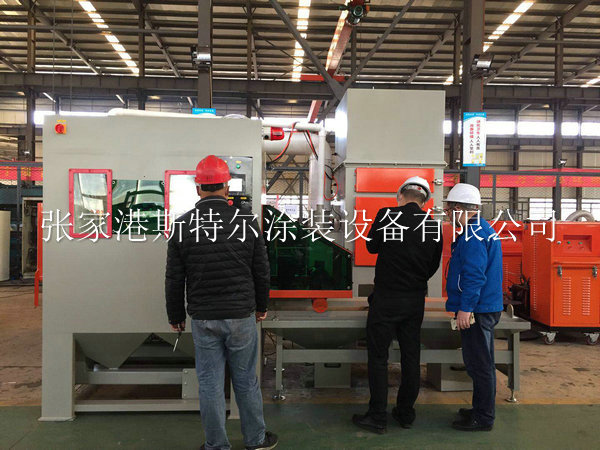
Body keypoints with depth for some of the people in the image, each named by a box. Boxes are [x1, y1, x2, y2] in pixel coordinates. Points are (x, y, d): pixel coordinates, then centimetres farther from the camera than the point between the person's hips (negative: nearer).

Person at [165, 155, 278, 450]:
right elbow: (261, 270, 2)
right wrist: (261, 306, 16)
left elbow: (174, 279, 0)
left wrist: (176, 316, 13)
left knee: (210, 384, 11)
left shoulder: (182, 225, -6)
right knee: (246, 380, 14)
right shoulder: (246, 220, -6)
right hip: (242, 315, 0)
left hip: (203, 319, 0)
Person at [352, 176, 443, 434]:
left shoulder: (386, 215, -11)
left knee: (378, 357, 5)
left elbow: (371, 247, 4)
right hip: (416, 300, 4)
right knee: (411, 357, 14)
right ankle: (406, 414, 26)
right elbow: (434, 265, 8)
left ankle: (377, 418, 11)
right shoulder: (434, 225, -1)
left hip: (386, 298, -4)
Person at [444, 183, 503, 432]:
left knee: (479, 365, -1)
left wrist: (465, 308, -22)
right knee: (481, 363, 18)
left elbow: (474, 275, -24)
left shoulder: (473, 235, -17)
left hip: (476, 310, -11)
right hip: (486, 307, 11)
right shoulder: (483, 229, 16)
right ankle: (482, 410, 30)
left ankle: (483, 418, 10)